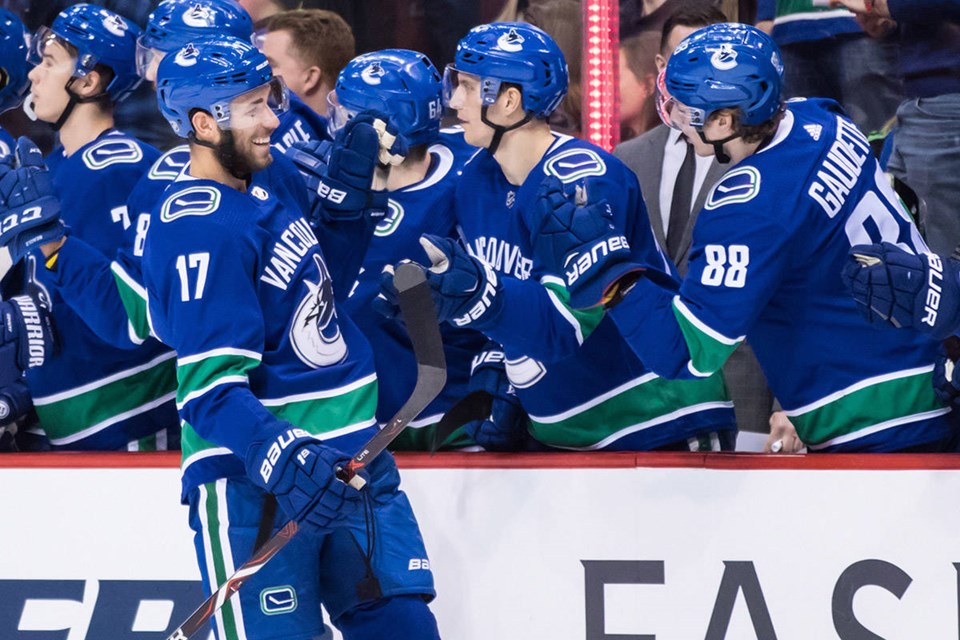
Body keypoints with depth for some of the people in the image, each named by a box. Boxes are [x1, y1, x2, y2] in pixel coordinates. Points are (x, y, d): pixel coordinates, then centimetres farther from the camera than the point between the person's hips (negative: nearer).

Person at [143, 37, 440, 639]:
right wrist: (282, 460, -37)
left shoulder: (276, 174, 9)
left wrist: (351, 183, 10)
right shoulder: (200, 231, -18)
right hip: (251, 479, -8)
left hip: (352, 456, 8)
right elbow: (210, 391, -23)